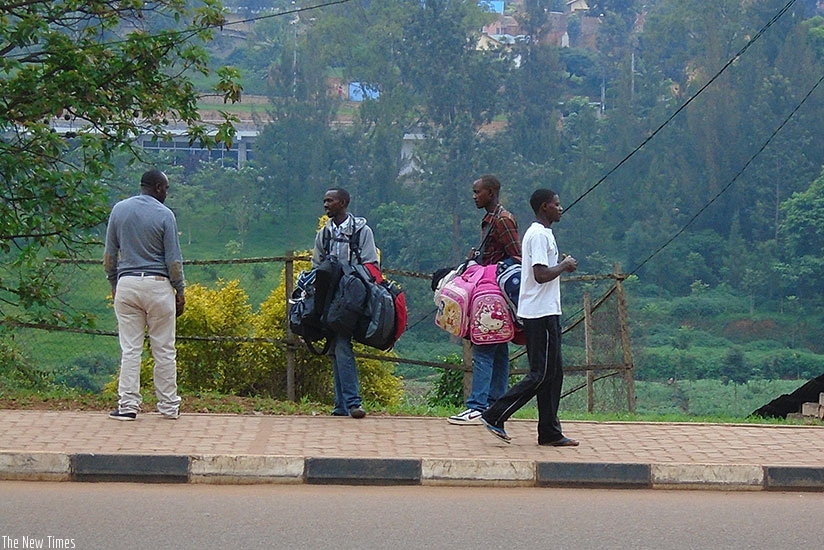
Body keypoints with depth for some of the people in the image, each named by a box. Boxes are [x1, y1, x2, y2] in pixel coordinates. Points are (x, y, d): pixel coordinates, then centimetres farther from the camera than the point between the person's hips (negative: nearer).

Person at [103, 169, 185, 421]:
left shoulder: (119, 210, 5)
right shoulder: (164, 215, -7)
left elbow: (109, 254, 8)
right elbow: (174, 260, -6)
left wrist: (113, 283, 18)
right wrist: (180, 291, 2)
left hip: (126, 284, 3)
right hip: (158, 285, -3)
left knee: (130, 349, 4)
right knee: (164, 350, 5)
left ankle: (128, 405, -1)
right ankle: (168, 406, 11)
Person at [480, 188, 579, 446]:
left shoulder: (542, 233, 18)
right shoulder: (539, 235, -14)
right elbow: (541, 274, -23)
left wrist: (562, 265, 10)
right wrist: (565, 265, -9)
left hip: (547, 312, 11)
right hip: (541, 314, -11)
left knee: (552, 373, 10)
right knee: (540, 374, -9)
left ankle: (550, 432, 11)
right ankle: (495, 416, -7)